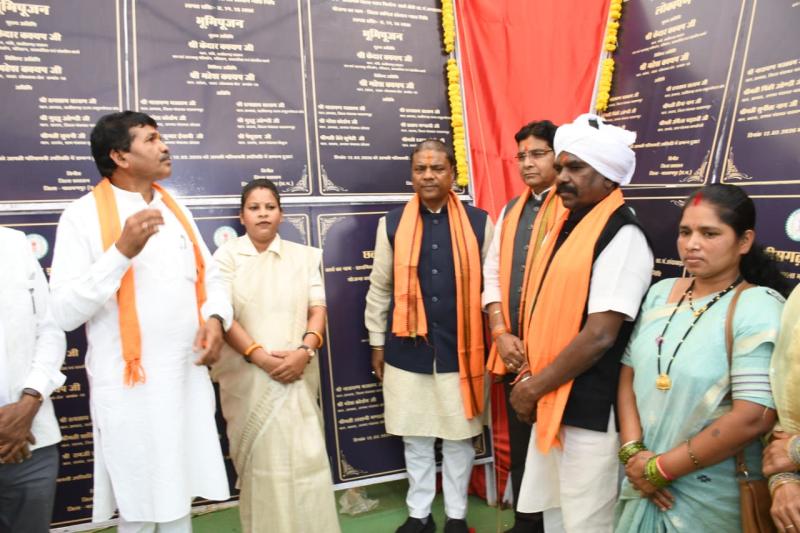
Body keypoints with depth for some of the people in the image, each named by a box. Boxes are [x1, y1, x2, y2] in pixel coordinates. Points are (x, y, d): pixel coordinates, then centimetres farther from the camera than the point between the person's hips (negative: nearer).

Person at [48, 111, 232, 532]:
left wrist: (215, 317, -6)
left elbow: (210, 275, 14)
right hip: (131, 386, -5)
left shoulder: (175, 210, 11)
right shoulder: (83, 216, -8)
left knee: (178, 499, 17)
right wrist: (122, 252, -23)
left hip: (189, 378, 5)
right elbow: (64, 312, -14)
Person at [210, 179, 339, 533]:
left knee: (303, 456, -1)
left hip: (297, 374, 2)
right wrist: (260, 356, -17)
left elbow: (317, 308, 4)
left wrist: (305, 351, -15)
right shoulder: (227, 255, 3)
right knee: (261, 458, 1)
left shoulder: (304, 256, 10)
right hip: (248, 376, -1)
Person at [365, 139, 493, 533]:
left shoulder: (479, 222, 0)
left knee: (458, 437, 12)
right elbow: (379, 289, 7)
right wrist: (377, 343, 8)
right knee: (415, 437, 13)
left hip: (460, 349, -1)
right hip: (406, 350, 1)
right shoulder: (392, 224, 2)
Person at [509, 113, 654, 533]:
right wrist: (532, 377, 4)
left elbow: (600, 336, -22)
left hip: (590, 410, -8)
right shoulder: (565, 225, 10)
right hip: (551, 403, 8)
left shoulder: (622, 237, -17)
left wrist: (533, 387, -14)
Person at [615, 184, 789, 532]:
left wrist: (660, 468, -16)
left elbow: (753, 418, -21)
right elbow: (629, 372, 3)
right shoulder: (660, 292, 2)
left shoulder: (758, 308, -14)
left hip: (710, 497, -4)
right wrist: (633, 451, -10)